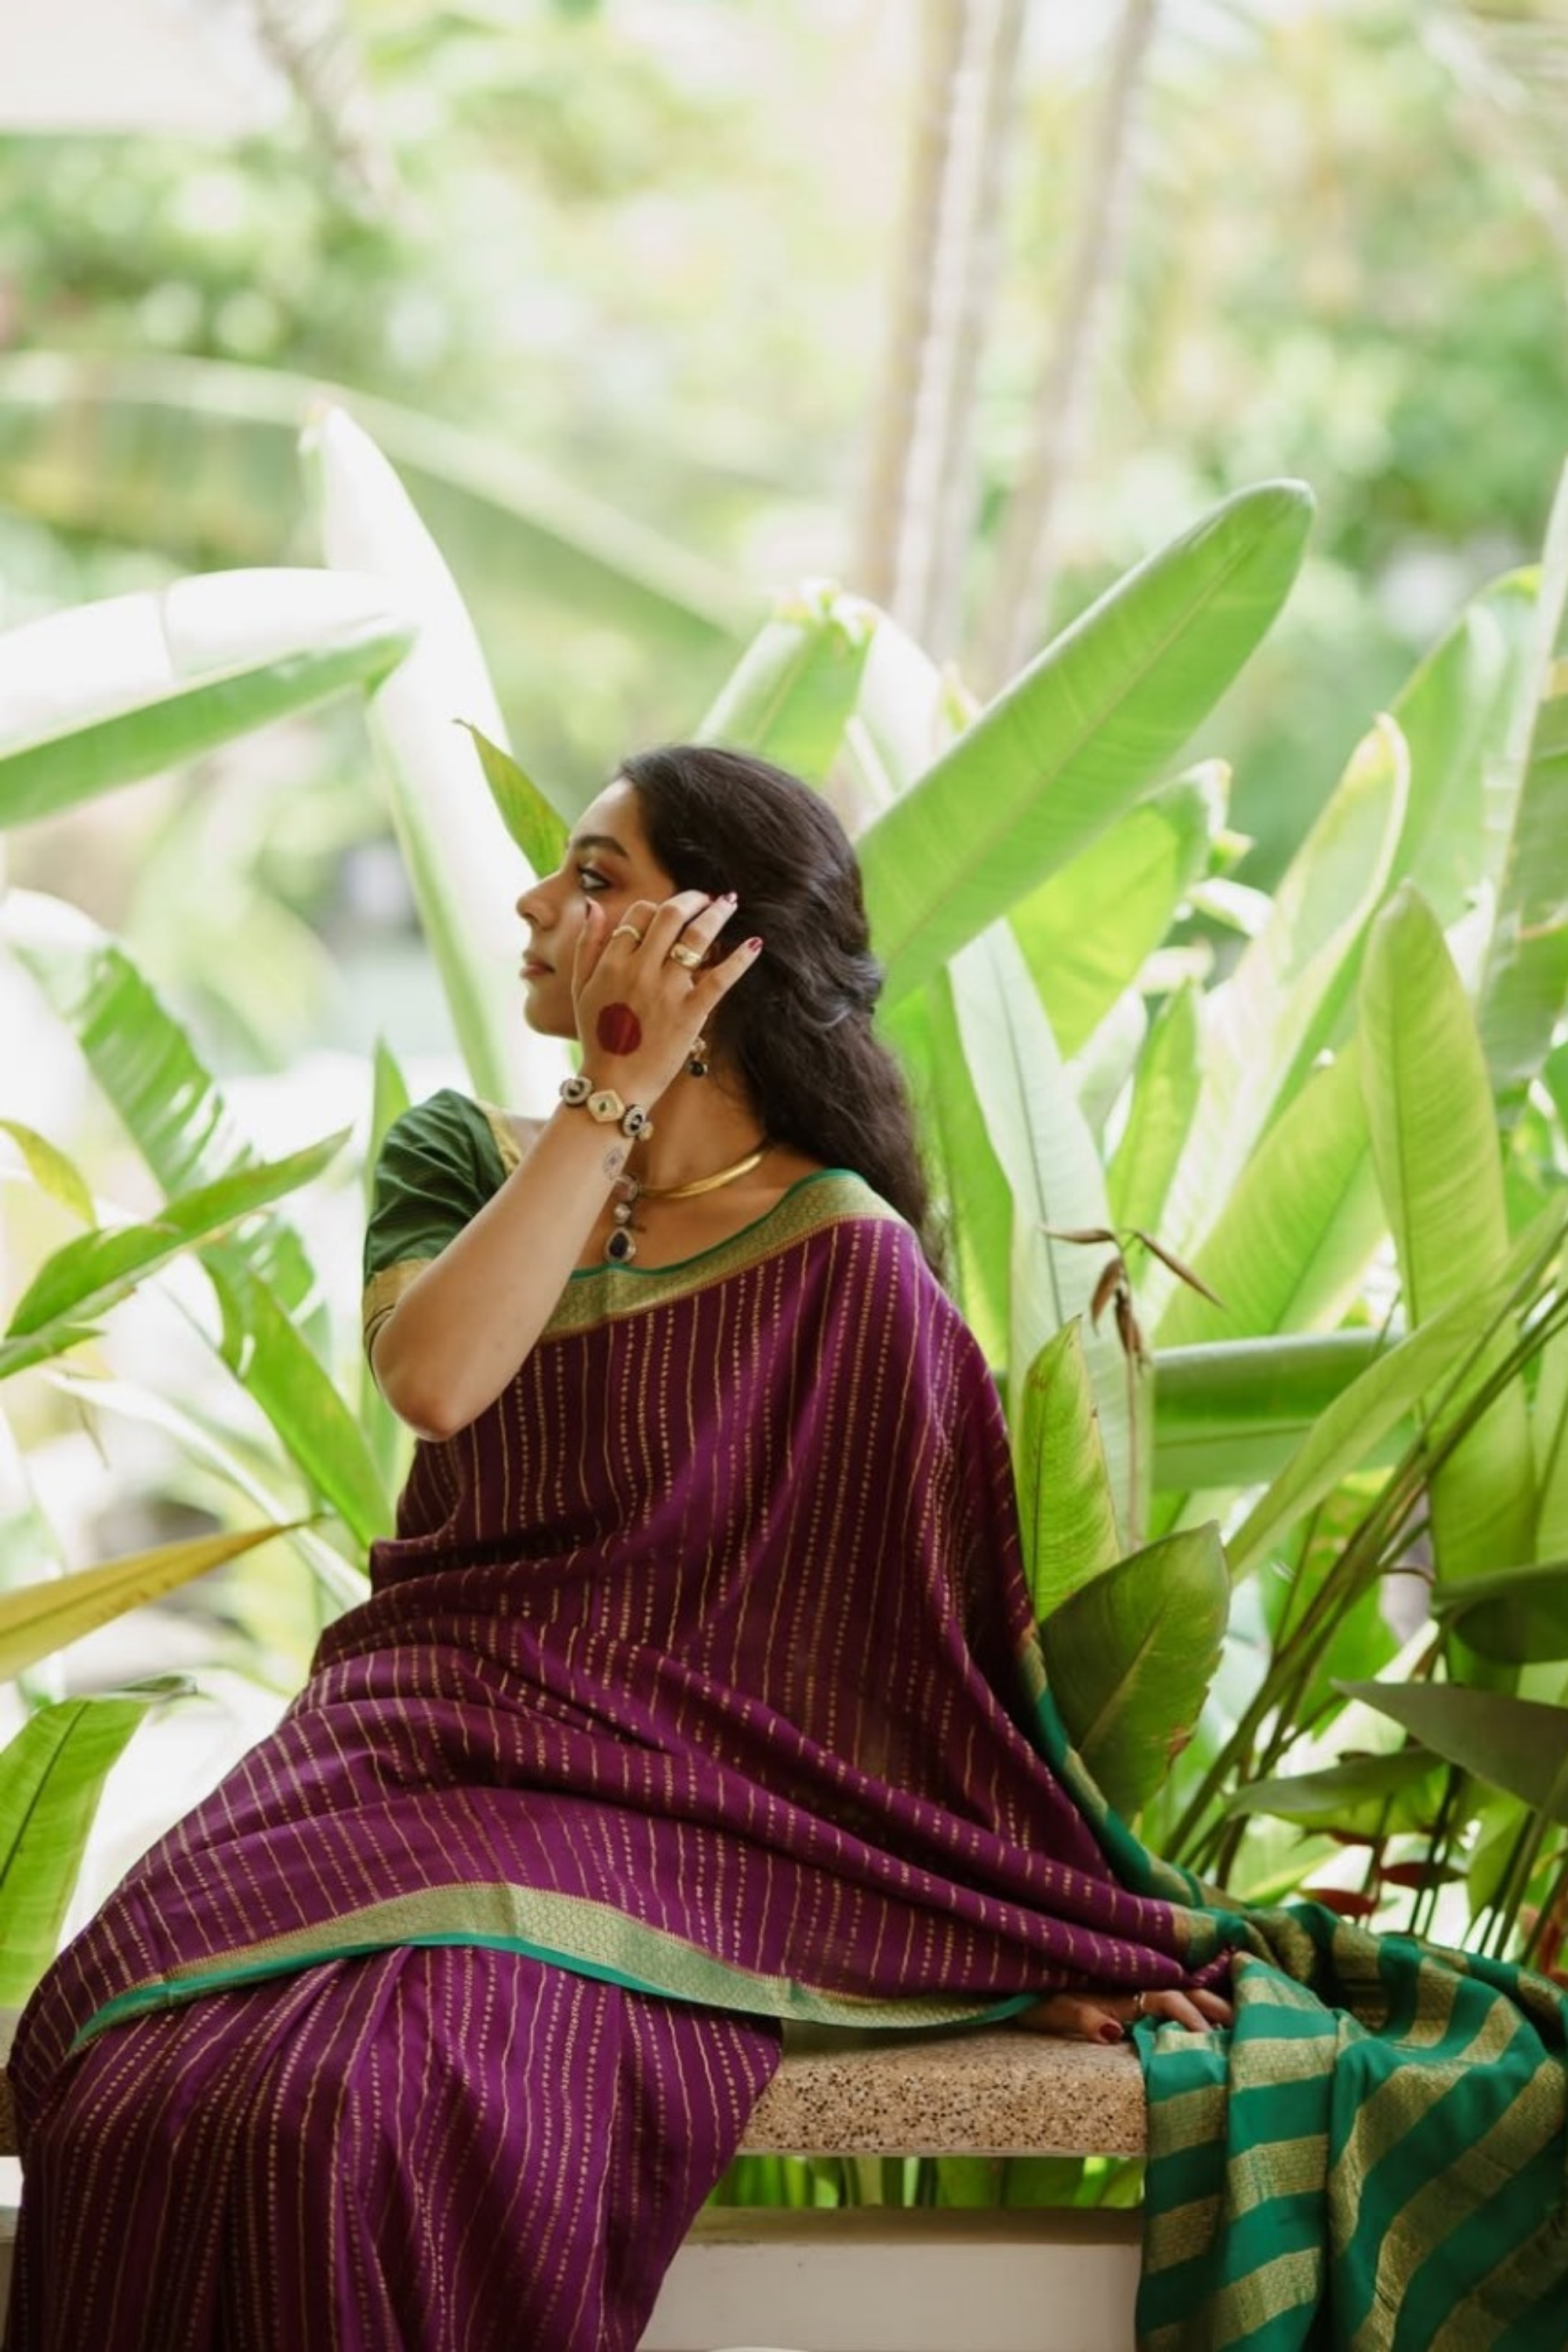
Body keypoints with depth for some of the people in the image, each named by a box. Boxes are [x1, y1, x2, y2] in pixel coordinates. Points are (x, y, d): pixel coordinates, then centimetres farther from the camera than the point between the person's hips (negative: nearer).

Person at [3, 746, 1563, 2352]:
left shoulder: (840, 1259, 0)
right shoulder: (462, 1160, 12)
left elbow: (932, 1626, 0)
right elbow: (433, 1377, -10)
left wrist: (1051, 1933, -5)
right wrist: (615, 1091, -9)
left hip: (644, 1795, -4)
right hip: (409, 1730, 4)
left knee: (365, 2104, -34)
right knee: (146, 2082, -28)